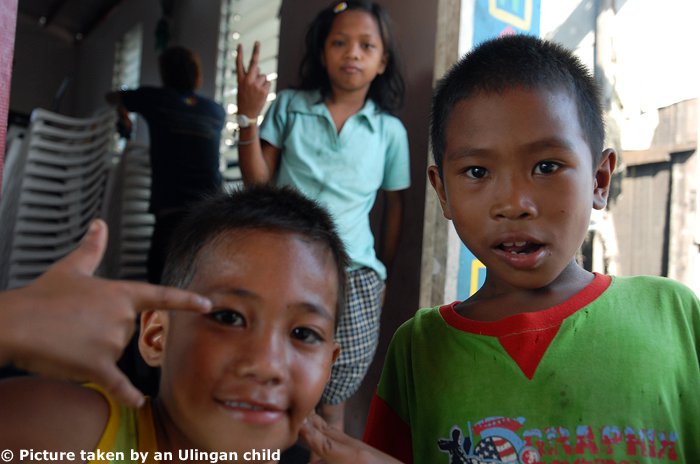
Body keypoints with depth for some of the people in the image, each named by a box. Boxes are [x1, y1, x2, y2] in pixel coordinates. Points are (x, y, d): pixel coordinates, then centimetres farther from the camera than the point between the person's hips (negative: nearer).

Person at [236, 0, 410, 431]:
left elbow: (395, 207, 11)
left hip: (353, 281, 0)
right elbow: (258, 182, 1)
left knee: (329, 410, 9)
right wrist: (248, 116, -9)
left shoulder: (391, 131, 3)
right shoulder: (288, 106, 4)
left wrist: (383, 277, 14)